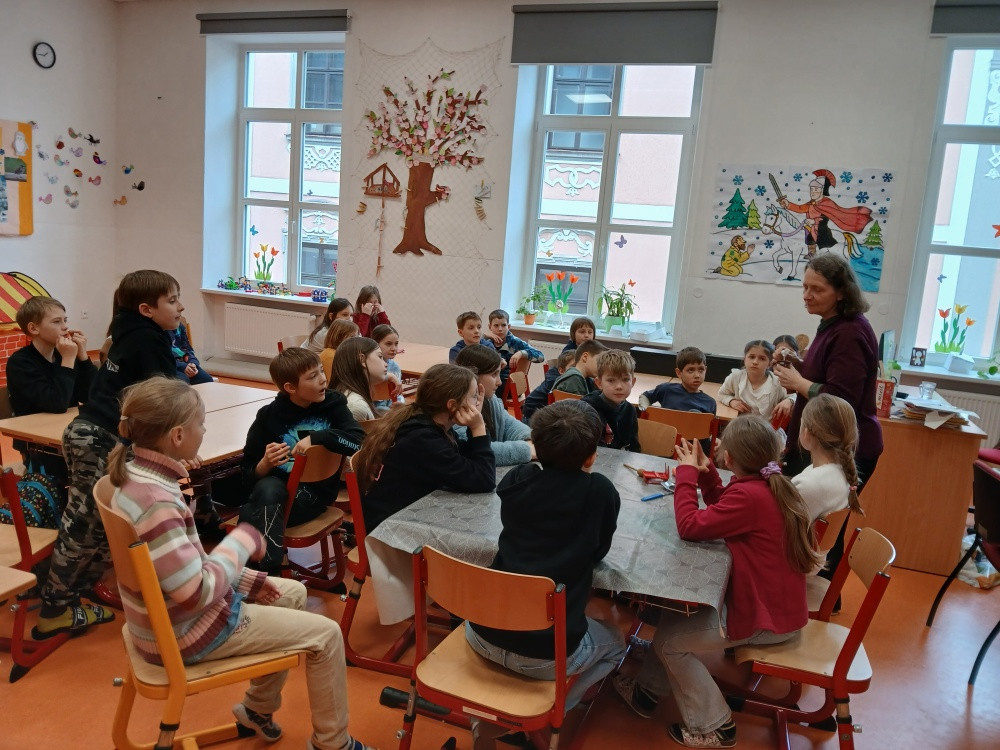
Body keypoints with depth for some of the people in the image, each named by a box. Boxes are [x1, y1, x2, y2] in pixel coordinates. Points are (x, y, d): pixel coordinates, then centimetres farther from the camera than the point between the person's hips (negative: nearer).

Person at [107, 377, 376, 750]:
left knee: (293, 592, 24)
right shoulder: (155, 503, -33)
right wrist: (244, 539, -18)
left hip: (173, 609, 10)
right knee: (326, 634, -2)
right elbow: (197, 593, -31)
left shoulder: (138, 474, -2)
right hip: (184, 631, -10)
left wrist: (248, 580, 4)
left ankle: (257, 707, 35)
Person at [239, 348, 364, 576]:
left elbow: (358, 441, -14)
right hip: (278, 483, 1)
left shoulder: (333, 403, 1)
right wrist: (264, 465, -21)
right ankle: (269, 569, -29)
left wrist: (316, 437, -23)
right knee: (267, 489, -36)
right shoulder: (269, 415, -1)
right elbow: (249, 477, 2)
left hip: (315, 491, -1)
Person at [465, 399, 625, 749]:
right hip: (545, 652, -3)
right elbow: (598, 552, 6)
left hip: (483, 633, 3)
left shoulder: (517, 480, 1)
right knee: (615, 642, 28)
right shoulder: (601, 491, -9)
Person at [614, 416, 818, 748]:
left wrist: (686, 473, -14)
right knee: (676, 613, 19)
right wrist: (704, 473, 4)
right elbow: (723, 511, 13)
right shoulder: (773, 485, 2)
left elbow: (691, 526, -25)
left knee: (669, 640, 1)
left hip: (765, 617, -10)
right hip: (780, 605, 10)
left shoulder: (749, 495, -29)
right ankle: (647, 690, 31)